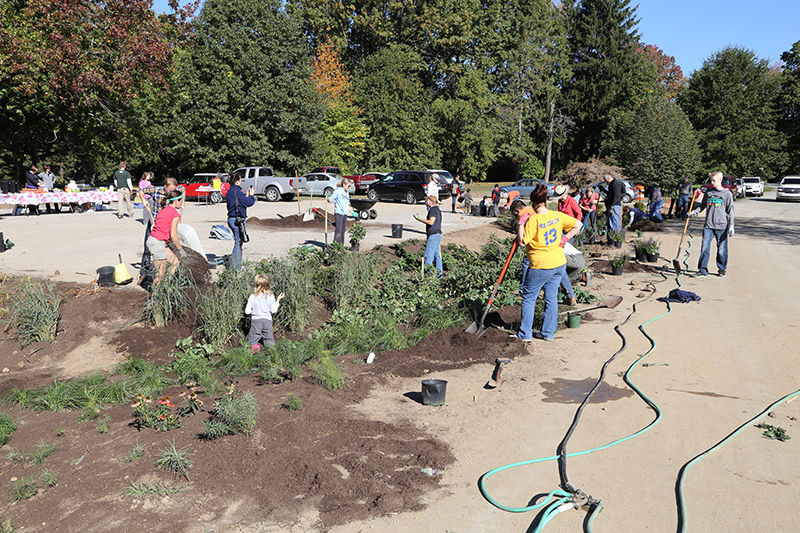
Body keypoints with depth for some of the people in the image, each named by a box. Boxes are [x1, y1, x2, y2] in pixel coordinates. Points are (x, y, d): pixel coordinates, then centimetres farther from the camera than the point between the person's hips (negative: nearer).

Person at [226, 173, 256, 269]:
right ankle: (234, 267, -2)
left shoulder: (229, 192, 13)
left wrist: (246, 195, 19)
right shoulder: (237, 191, -16)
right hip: (238, 220, -10)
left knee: (238, 242, 16)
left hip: (231, 219, 10)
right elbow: (249, 203, -14)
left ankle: (237, 266, 20)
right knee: (238, 243, -4)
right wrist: (251, 195, 3)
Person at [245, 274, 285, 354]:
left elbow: (247, 311, -7)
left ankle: (254, 346, -16)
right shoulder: (271, 296, -6)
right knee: (269, 339, 16)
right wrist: (278, 300, 10)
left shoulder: (252, 297, -10)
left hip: (256, 320, -2)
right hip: (268, 320, 2)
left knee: (252, 339, 9)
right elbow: (273, 310, 2)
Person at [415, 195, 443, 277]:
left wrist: (420, 219, -18)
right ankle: (439, 273, 15)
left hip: (433, 235, -10)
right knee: (437, 255, 12)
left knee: (428, 255, -8)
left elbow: (431, 222, -25)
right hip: (437, 235, 10)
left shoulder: (433, 209, -13)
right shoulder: (437, 209, 19)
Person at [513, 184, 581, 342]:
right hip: (559, 264, 6)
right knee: (551, 298, 14)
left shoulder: (533, 220, -18)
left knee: (528, 298, 8)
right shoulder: (557, 215, 1)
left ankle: (525, 333, 11)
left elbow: (522, 241, -18)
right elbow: (578, 225, 8)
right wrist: (565, 238, 8)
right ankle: (548, 333, 22)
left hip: (541, 267, -6)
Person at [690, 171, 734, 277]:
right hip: (708, 226, 2)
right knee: (705, 248, -3)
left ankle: (722, 269, 19)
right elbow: (703, 206, 19)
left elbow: (730, 211, 2)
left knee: (722, 249, 5)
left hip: (721, 226, -2)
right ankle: (703, 270, 2)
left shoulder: (727, 194, 1)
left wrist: (731, 226, -2)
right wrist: (694, 212, 2)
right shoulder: (708, 193, 9)